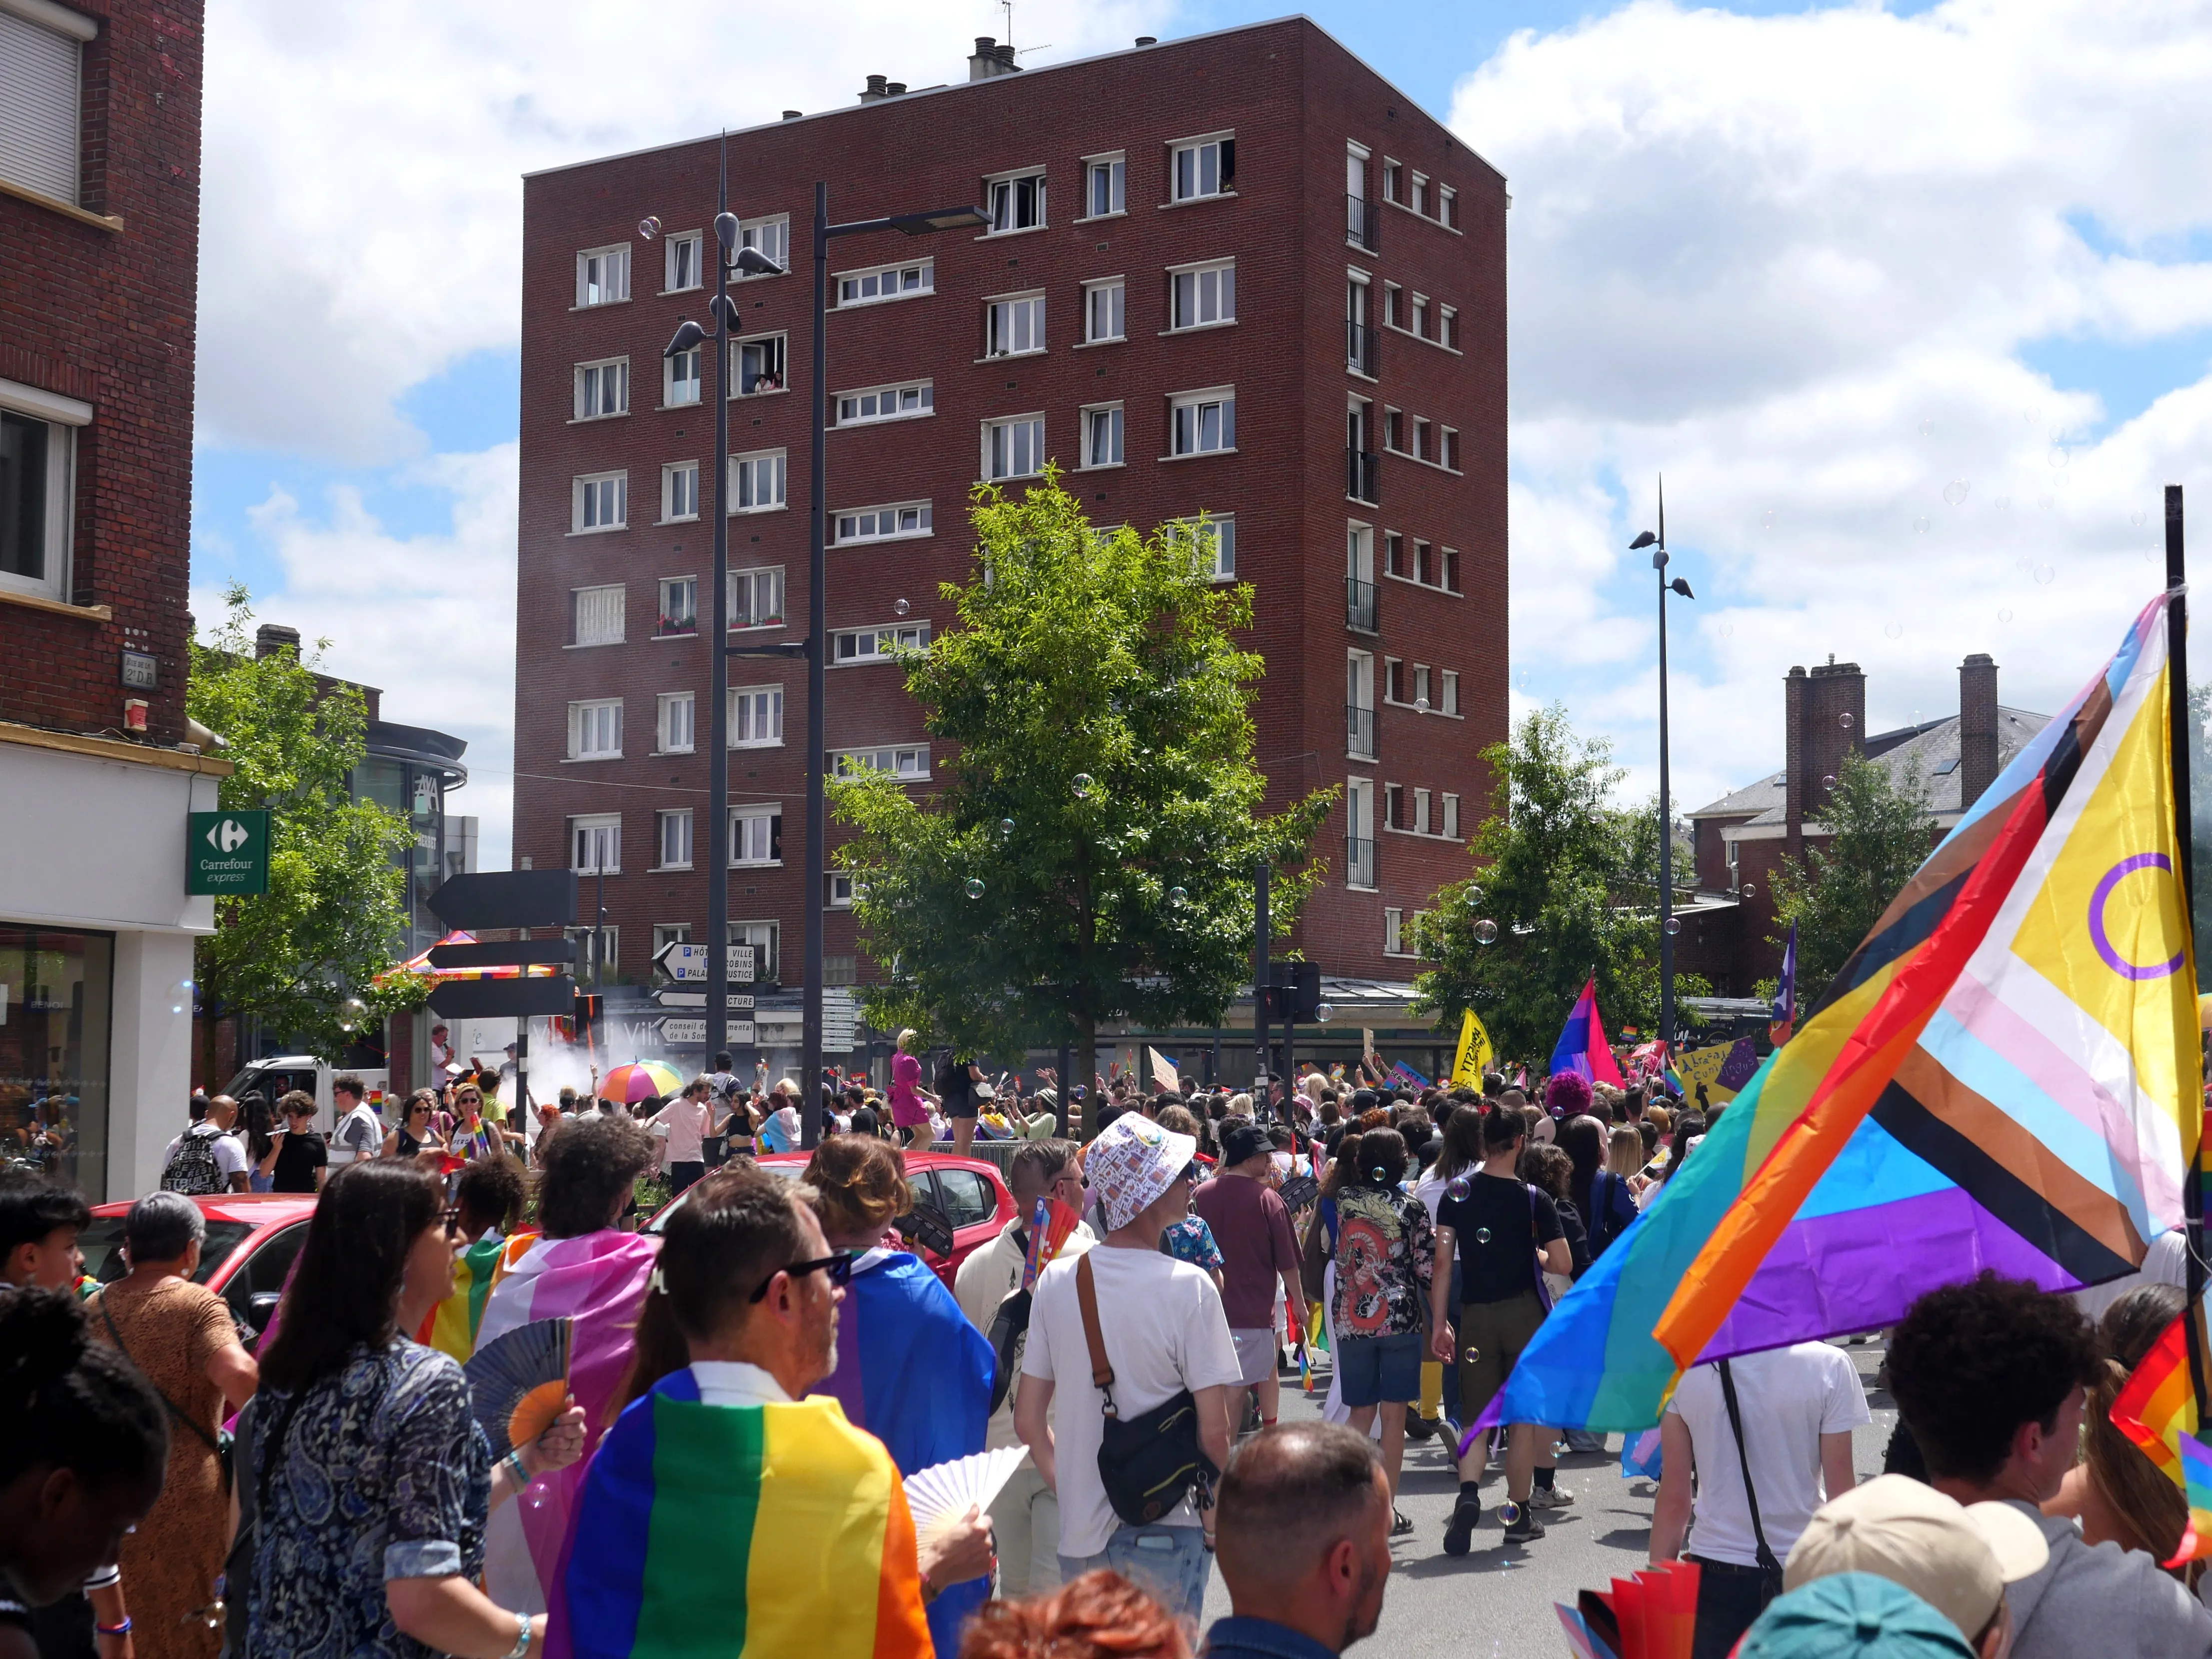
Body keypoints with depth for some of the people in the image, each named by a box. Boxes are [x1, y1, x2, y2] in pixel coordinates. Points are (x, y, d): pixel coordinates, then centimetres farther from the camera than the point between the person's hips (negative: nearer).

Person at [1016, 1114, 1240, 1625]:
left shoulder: (1057, 1280, -1)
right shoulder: (1188, 1286, -14)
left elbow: (1028, 1420, 4)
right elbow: (1214, 1432, -13)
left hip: (1079, 1528, 4)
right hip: (1164, 1533, -4)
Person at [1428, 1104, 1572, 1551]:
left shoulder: (1456, 1195, -1)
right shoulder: (1533, 1199, -7)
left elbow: (1442, 1262, -4)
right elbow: (1562, 1264, -8)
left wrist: (1438, 1322, 0)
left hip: (1475, 1315, 1)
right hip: (1524, 1313, -1)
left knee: (1477, 1417, 7)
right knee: (1522, 1417, 11)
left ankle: (1469, 1493, -18)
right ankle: (1519, 1513, 18)